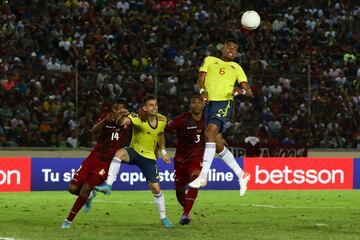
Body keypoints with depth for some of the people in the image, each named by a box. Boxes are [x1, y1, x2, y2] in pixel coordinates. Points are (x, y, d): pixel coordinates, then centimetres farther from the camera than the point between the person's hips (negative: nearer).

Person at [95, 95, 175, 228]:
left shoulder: (162, 120, -3)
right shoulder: (138, 118, -19)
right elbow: (120, 122, -37)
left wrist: (164, 152, 17)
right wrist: (123, 117, -59)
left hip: (149, 157, 3)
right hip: (134, 151, -3)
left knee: (156, 188, -1)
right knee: (119, 153, -38)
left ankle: (163, 217, 18)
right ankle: (108, 185, -41)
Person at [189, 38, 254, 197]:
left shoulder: (237, 68, 19)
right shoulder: (210, 60, 20)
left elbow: (249, 92, 15)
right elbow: (200, 80, 9)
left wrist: (242, 91, -9)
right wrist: (202, 90, -13)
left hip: (224, 103, -3)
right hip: (209, 103, 3)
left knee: (210, 132, -27)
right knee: (218, 145, 2)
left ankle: (204, 175, -30)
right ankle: (241, 175, 16)